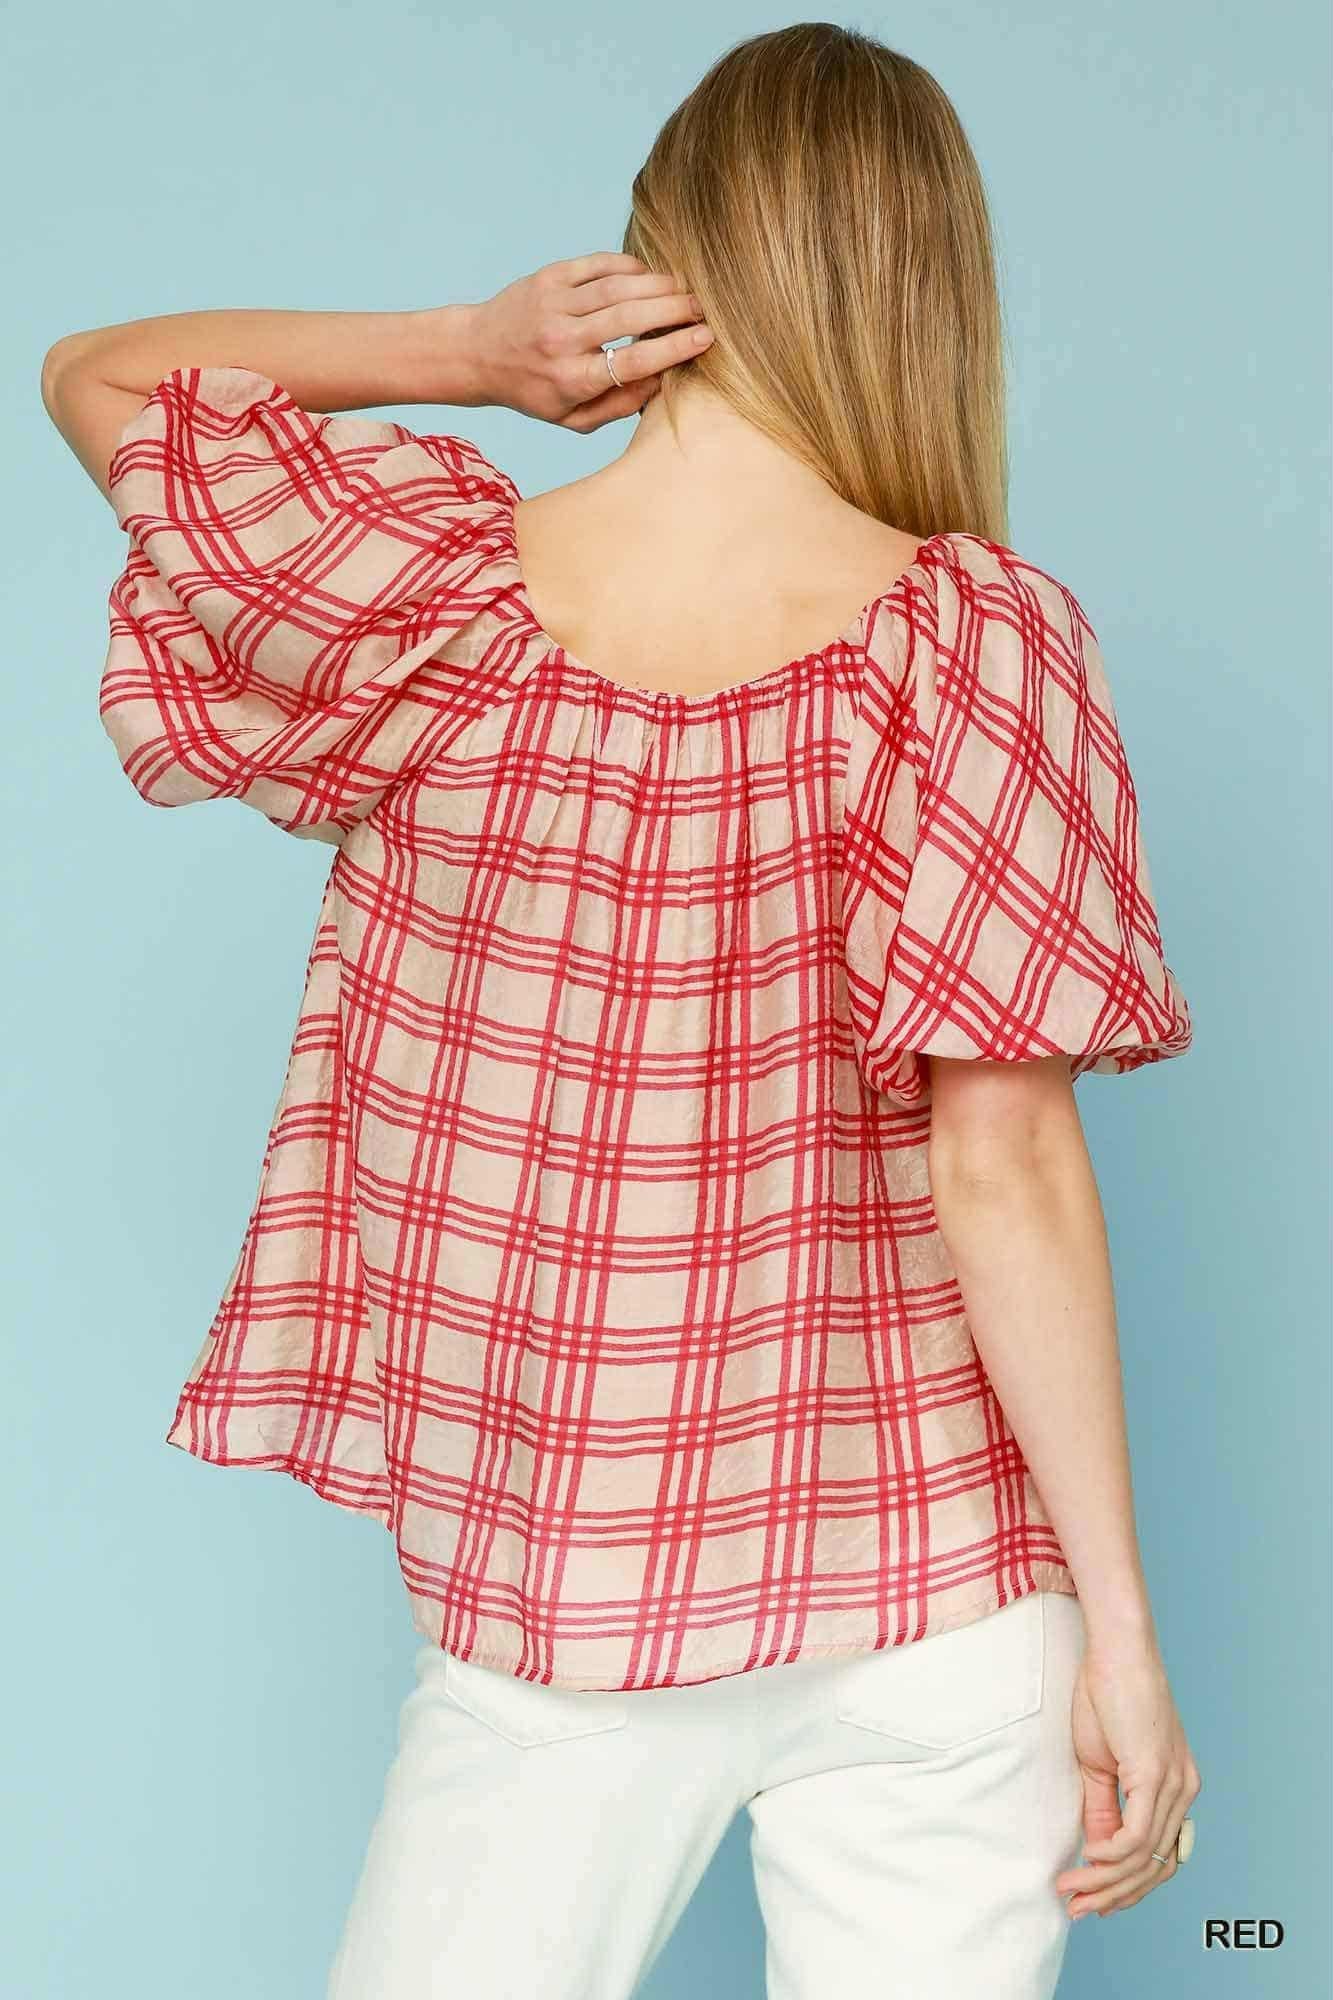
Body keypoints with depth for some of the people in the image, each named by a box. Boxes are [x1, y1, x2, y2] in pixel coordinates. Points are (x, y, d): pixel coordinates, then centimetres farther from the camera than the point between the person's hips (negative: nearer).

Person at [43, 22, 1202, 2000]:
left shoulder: (429, 591, -10)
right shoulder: (971, 634, -15)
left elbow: (92, 373, 8)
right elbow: (1002, 1165, -18)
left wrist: (467, 351, -6)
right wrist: (1120, 1622, -9)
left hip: (551, 1592, 1)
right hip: (932, 1594, -1)